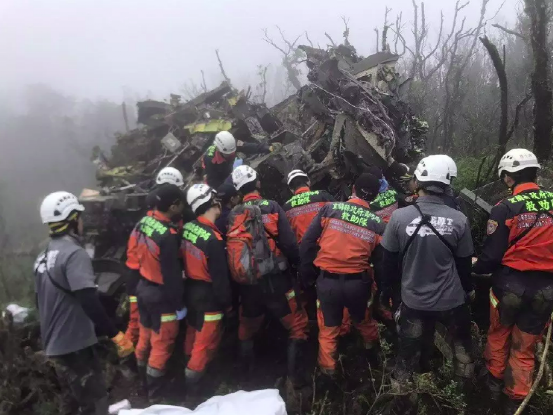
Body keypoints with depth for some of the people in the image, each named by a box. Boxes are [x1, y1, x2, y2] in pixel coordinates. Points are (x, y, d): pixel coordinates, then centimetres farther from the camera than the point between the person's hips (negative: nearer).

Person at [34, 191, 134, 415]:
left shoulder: (43, 256, 9)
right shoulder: (74, 253, -20)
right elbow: (89, 302, -29)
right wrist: (116, 335, -26)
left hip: (53, 344, 9)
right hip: (74, 345, -9)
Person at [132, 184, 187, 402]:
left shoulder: (143, 223, -3)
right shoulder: (168, 235, -28)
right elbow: (172, 274, -22)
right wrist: (179, 304, -12)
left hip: (142, 288, 9)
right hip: (161, 295, -8)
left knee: (145, 337, 23)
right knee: (161, 345, 8)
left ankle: (143, 383, 42)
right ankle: (155, 394, 23)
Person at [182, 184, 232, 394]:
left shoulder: (187, 228, -4)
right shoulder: (213, 238, -28)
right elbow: (220, 276, -21)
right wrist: (226, 302, -9)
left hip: (191, 290, 8)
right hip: (209, 297, -8)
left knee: (193, 334, 27)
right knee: (205, 344, 7)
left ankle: (189, 373, 48)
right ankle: (191, 388, 19)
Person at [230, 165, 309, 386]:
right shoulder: (272, 207, -9)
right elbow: (289, 243, -13)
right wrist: (298, 265, 3)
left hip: (247, 282, 4)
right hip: (276, 280, -4)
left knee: (247, 328, 24)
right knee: (297, 326, 13)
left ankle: (246, 373, 35)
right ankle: (293, 374, 12)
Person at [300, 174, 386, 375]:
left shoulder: (330, 208, -7)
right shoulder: (377, 223, -4)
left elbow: (307, 242, -5)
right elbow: (380, 260, 2)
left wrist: (306, 272, 5)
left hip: (328, 280, -1)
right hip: (357, 282, 2)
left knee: (328, 327, 17)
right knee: (363, 320, 29)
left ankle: (327, 368, 27)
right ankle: (373, 349, 53)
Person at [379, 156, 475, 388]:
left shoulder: (399, 217, -18)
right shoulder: (459, 220, -16)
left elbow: (389, 260, -8)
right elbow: (464, 263, -3)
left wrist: (386, 289, 10)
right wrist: (468, 289, 17)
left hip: (414, 299, 0)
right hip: (451, 299, 0)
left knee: (410, 349, 20)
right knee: (462, 340, 29)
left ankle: (400, 387, 39)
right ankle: (466, 375, 51)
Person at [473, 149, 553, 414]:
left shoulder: (505, 208, -17)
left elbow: (492, 255, -14)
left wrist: (475, 269, 5)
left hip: (510, 284, -3)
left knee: (498, 335, 22)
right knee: (524, 347, 17)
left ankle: (494, 381, 39)